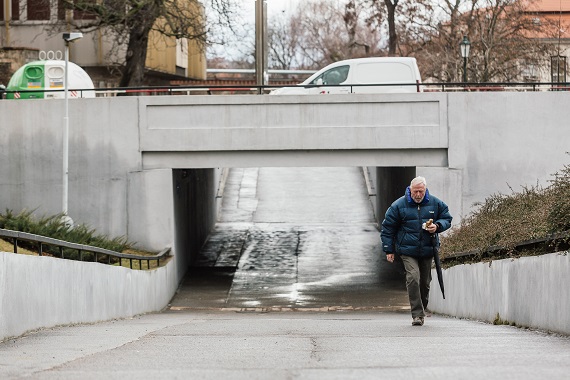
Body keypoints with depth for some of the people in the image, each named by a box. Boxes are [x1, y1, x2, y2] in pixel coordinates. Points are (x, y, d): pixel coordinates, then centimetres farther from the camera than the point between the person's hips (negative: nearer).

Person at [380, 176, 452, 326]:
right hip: (407, 250, -3)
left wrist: (437, 226, -8)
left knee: (425, 282, 9)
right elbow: (388, 228, 4)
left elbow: (447, 218, 15)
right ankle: (417, 314, -17)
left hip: (428, 251, 3)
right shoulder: (399, 205, -2)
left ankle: (422, 310, 27)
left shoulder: (435, 204, 4)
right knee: (413, 278, -19)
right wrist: (389, 250, 2)